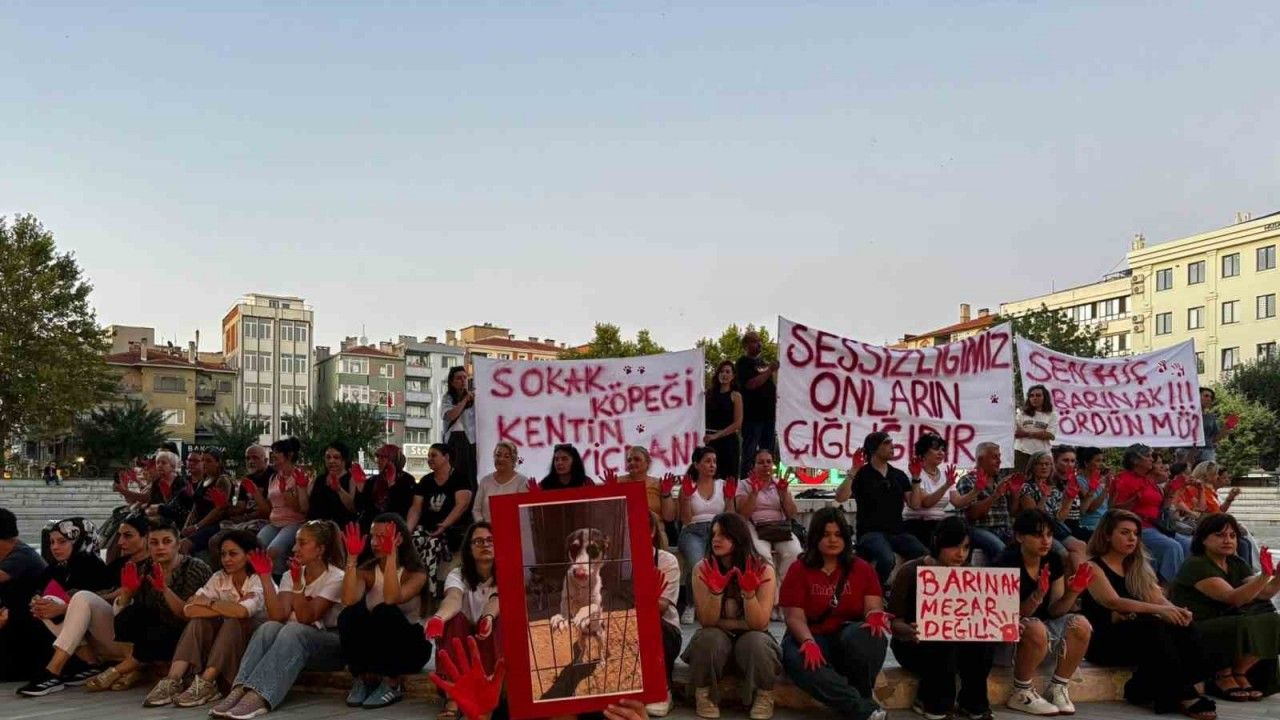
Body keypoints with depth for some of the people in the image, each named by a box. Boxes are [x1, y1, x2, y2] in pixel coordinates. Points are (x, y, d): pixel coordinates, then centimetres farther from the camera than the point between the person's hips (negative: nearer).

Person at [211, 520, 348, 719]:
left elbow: (306, 618, -19)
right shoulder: (290, 576, 7)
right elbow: (277, 615, -10)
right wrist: (264, 577, -15)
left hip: (330, 646, -5)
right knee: (269, 627, -26)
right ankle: (239, 690, -42)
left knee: (292, 630, -34)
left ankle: (259, 697, -48)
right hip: (295, 643, 5)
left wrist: (298, 584, -31)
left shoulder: (336, 578, -8)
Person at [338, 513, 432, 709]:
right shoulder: (367, 571, 1)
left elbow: (391, 599, -31)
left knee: (384, 612, -32)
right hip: (371, 647, 3)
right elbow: (349, 600, -22)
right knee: (351, 613, -27)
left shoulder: (416, 573, -9)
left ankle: (392, 683, -14)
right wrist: (352, 557, -22)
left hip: (408, 645, -3)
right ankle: (362, 679, -7)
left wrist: (391, 556, -32)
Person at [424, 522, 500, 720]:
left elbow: (497, 599, -28)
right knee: (454, 620, -30)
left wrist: (488, 617, -53)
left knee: (498, 621, -32)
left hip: (494, 644, -1)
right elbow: (453, 598, -29)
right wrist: (439, 617, -53)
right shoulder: (458, 575, -5)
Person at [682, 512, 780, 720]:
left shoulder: (763, 570, -14)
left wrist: (749, 592, -35)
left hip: (751, 638, 0)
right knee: (709, 637, -34)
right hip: (716, 638, 0)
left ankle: (764, 697, -5)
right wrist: (716, 591, -34)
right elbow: (707, 622, -15)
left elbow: (759, 624, -18)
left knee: (755, 641, -34)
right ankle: (704, 695, -7)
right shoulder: (703, 568, -11)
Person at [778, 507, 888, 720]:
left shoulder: (862, 568, 8)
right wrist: (808, 642, -28)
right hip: (812, 637, -1)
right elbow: (795, 617, -8)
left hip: (849, 638, 1)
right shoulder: (798, 570, 2)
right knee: (798, 660, -37)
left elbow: (873, 607, -2)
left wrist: (875, 615, -28)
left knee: (868, 636, -35)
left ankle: (862, 696, -13)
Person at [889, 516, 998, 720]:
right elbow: (894, 621, -16)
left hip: (954, 640, 4)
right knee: (943, 646, -35)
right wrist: (909, 632, -39)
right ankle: (932, 704, -9)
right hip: (913, 644, -4)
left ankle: (973, 704, -4)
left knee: (984, 642, -26)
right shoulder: (910, 572, -16)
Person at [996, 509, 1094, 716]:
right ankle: (1021, 694, -16)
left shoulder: (1054, 560, -2)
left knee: (1081, 625, -18)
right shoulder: (1007, 564, -21)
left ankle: (1057, 688, -4)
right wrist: (1038, 595, -39)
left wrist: (1072, 593, -20)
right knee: (1036, 629, -37)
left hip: (1043, 623, 6)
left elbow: (1053, 611, -1)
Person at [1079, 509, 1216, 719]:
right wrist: (1158, 610, -31)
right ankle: (1181, 696, -32)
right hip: (1104, 641, -6)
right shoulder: (1093, 567, -3)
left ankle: (1145, 691, -27)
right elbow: (1114, 602, -18)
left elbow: (1159, 599, 6)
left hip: (1140, 634, 6)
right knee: (1151, 626, -34)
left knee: (1184, 629, -22)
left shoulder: (1139, 567, 20)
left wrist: (1177, 611, -18)